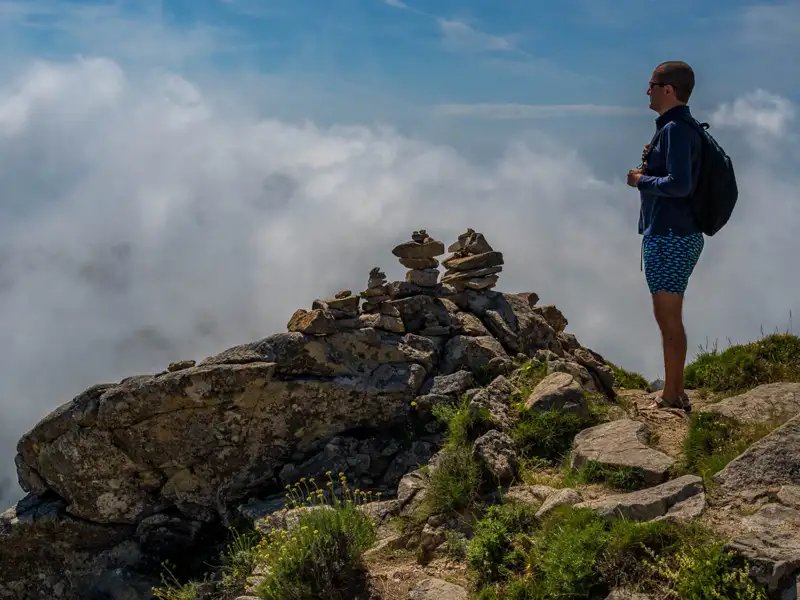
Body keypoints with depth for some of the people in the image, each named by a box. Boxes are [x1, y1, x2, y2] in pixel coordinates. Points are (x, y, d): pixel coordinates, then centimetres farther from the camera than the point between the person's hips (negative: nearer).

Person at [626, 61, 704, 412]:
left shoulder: (676, 129, -16)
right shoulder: (680, 127, 16)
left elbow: (679, 184, -26)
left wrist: (642, 179, -12)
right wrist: (651, 166, 9)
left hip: (670, 238, -11)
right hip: (680, 235, 11)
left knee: (669, 320, -4)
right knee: (669, 319, 16)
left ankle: (671, 398, 3)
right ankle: (675, 394, 24)